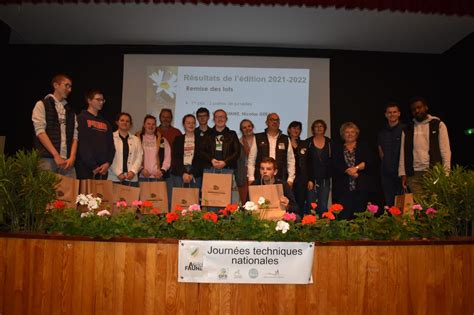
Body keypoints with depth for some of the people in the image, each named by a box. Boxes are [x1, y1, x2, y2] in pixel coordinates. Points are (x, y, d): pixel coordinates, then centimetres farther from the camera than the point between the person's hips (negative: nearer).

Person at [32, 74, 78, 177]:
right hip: (47, 159, -4)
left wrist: (72, 157, -5)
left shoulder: (70, 111, 20)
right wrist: (56, 155, -14)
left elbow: (75, 135, 12)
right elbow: (40, 131, -6)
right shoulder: (42, 105, 5)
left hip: (67, 161, 4)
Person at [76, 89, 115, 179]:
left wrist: (108, 163, -2)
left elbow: (111, 145, 15)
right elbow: (81, 145, -8)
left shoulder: (106, 123, 20)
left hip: (103, 170, 5)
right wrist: (93, 166, -13)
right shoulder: (81, 119, 2)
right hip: (85, 169, -5)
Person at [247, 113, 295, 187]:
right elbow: (251, 160, 6)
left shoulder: (286, 140, 11)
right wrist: (251, 178, 0)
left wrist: (290, 179, 5)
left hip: (280, 180, 1)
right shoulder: (258, 138, 6)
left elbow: (291, 161, 11)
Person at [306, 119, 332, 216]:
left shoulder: (329, 143, 8)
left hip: (325, 179, 2)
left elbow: (332, 161, 9)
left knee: (323, 206, -1)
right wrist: (309, 179, -9)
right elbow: (305, 162, -2)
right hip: (312, 178, -1)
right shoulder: (308, 142, 2)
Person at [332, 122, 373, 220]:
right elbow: (336, 164, -3)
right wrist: (349, 171, -15)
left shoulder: (363, 148, 13)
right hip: (343, 188, -1)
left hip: (360, 188, 1)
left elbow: (369, 162, -2)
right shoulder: (337, 149, 11)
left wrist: (356, 168, -14)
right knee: (344, 216, -6)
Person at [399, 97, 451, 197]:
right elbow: (403, 152, 12)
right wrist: (403, 174, 5)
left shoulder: (438, 125, 5)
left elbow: (445, 150, 0)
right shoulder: (407, 129, 14)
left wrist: (446, 172, -9)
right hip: (414, 174, 2)